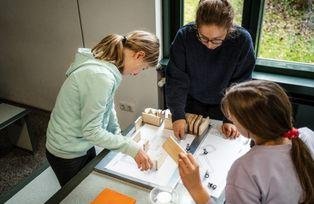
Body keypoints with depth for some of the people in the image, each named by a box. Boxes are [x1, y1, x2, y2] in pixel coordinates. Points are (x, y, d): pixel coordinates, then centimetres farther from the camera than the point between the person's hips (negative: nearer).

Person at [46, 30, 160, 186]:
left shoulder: (102, 63, -4)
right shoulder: (100, 77, -33)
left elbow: (107, 106, 6)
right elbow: (91, 130, -28)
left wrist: (118, 136, 4)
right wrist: (131, 148, -25)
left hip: (83, 145, 8)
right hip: (68, 155, -8)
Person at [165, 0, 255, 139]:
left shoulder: (242, 40, -26)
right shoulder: (184, 36, -26)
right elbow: (176, 80, -20)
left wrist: (231, 119, -21)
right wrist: (178, 115, -25)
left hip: (222, 104, 0)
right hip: (192, 101, 1)